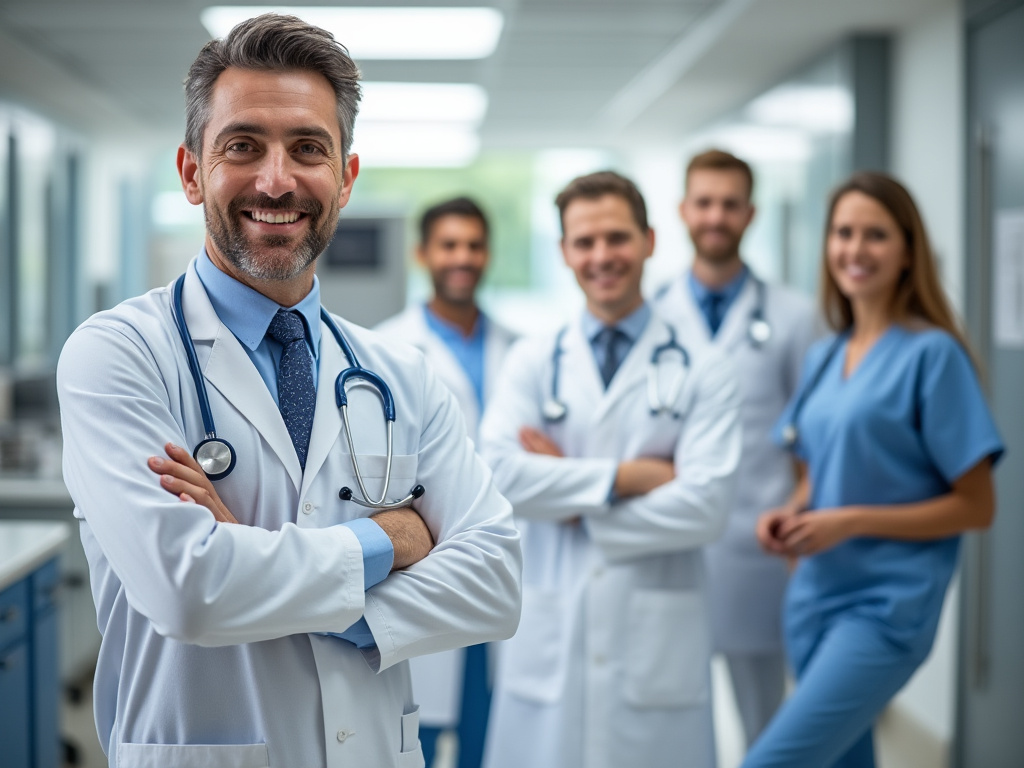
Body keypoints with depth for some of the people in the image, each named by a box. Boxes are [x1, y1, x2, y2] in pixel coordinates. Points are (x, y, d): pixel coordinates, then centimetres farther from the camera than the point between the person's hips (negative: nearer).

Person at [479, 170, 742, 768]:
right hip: (548, 643, 1)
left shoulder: (702, 371, 2)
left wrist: (573, 505, -7)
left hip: (659, 646, -1)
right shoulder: (531, 363, 8)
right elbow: (496, 476, -8)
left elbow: (705, 508, -9)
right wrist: (626, 477, -11)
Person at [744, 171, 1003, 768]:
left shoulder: (933, 354, -10)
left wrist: (851, 521, -17)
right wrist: (789, 515, 0)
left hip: (888, 604, -7)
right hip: (816, 595, 7)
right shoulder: (824, 357, 10)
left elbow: (977, 506, -10)